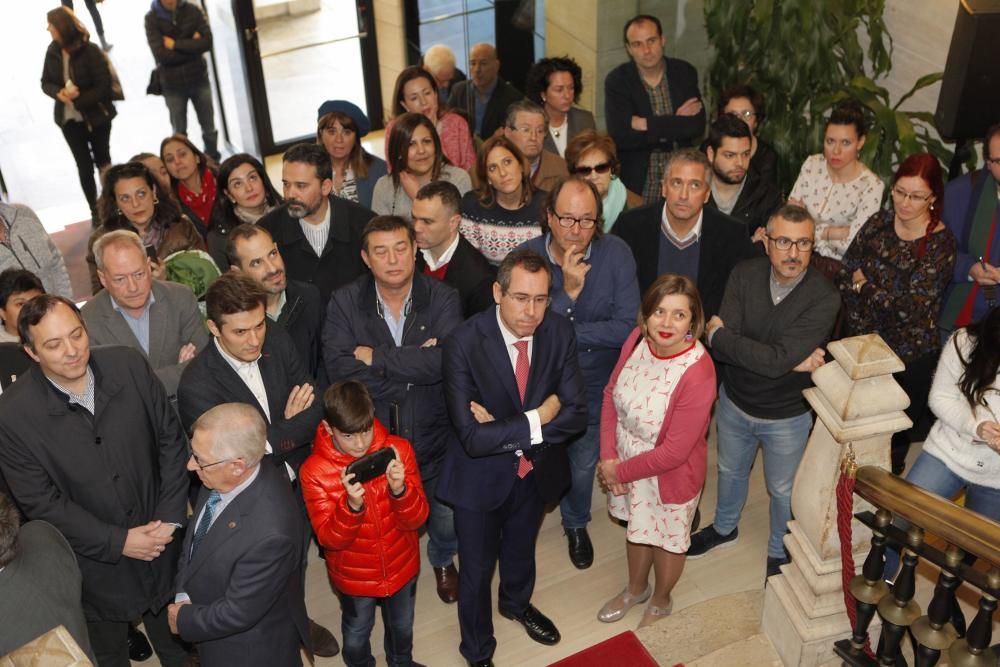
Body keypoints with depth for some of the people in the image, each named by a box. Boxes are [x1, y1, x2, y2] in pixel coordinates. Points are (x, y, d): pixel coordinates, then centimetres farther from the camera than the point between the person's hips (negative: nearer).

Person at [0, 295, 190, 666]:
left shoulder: (130, 366, -16)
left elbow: (171, 440, -6)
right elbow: (41, 502, -16)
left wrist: (170, 516, -11)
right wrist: (118, 541, -17)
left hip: (160, 539, 2)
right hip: (95, 559, -2)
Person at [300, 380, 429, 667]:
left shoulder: (398, 450, -20)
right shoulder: (314, 470, -24)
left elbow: (416, 519, -17)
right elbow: (329, 538, -22)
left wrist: (400, 490, -38)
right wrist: (352, 506, -41)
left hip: (402, 565, 2)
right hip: (354, 576, -2)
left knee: (402, 626, 27)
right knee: (357, 635, 24)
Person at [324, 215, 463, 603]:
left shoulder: (442, 299, -13)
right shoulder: (344, 303, -11)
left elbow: (447, 361, -28)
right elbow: (340, 370, -23)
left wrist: (377, 357, -23)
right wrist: (415, 367, -25)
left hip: (433, 439, 0)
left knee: (447, 522, 20)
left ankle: (442, 561, 55)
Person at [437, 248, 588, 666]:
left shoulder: (559, 332, -17)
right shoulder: (464, 343, -30)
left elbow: (575, 414, -18)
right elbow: (472, 437, -32)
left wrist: (504, 429, -28)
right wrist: (535, 420, -27)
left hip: (537, 470, 4)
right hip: (480, 477, -4)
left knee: (521, 549, 31)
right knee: (477, 569, 17)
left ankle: (516, 603, 63)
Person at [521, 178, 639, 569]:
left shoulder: (616, 254, -19)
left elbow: (626, 328, -23)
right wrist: (567, 292, -35)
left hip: (594, 385, 0)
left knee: (583, 462, 20)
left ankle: (576, 524, 50)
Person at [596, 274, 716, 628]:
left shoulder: (697, 374, -34)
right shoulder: (637, 339, -16)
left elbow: (674, 452, -28)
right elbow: (611, 393, -3)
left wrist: (619, 471, -17)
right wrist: (608, 457, -11)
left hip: (670, 475, -5)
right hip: (627, 461, 5)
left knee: (667, 540, 23)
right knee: (638, 528, 30)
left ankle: (661, 602, 53)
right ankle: (636, 588, 59)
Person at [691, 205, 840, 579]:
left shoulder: (824, 299, -28)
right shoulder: (745, 275, -16)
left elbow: (776, 360, -35)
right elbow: (720, 348, -25)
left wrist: (718, 334, -25)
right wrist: (791, 360, -32)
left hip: (787, 416, -3)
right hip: (735, 402, 4)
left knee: (782, 490, 21)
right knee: (730, 470, 28)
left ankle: (779, 552, 49)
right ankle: (724, 528, 57)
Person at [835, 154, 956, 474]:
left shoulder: (941, 244, -16)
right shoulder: (879, 223, -3)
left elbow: (908, 307, -22)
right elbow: (844, 277, -4)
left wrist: (864, 285, -11)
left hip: (909, 358, -4)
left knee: (894, 436, 14)